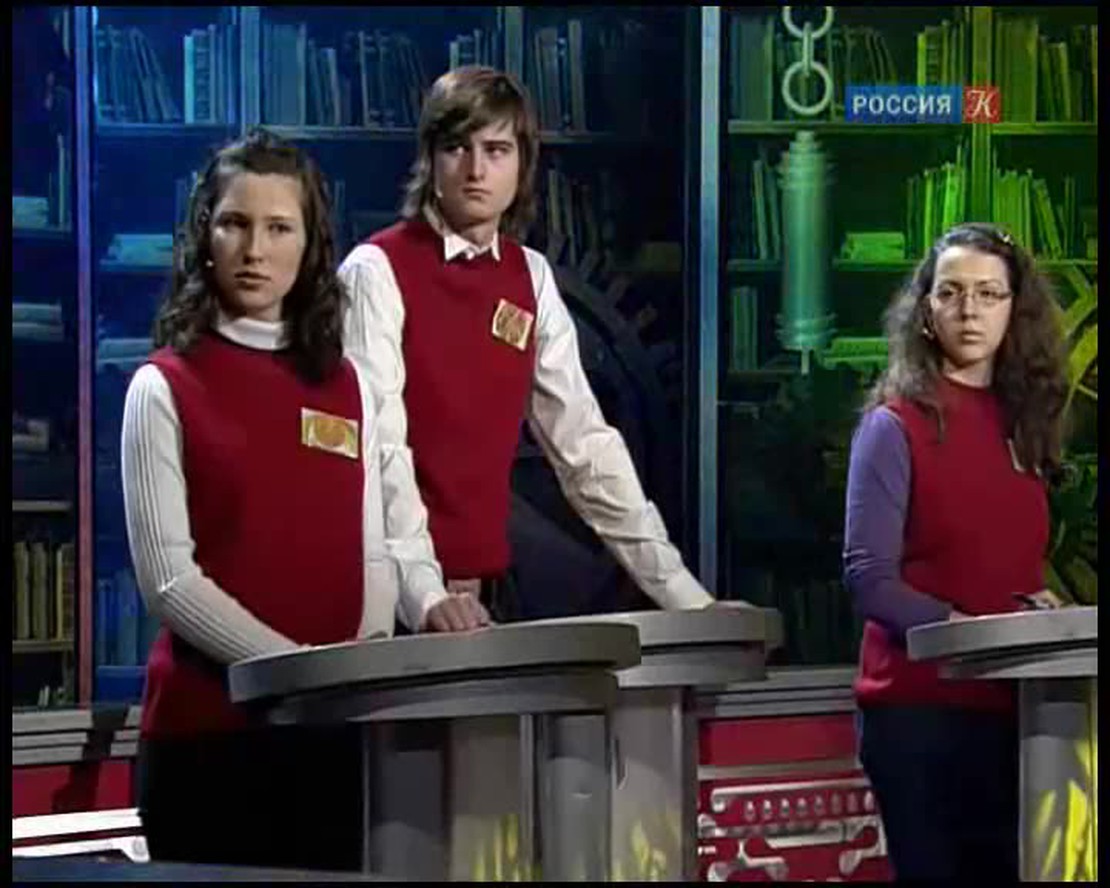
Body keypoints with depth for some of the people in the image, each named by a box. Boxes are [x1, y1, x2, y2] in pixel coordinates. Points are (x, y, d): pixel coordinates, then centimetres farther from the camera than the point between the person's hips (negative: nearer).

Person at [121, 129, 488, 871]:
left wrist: (429, 603, -12)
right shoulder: (165, 387, -3)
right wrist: (301, 668, -17)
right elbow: (169, 578, -9)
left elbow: (373, 550, 9)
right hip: (209, 724, -4)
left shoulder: (348, 386, 11)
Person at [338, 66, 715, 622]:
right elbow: (377, 449, -18)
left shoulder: (530, 279, 7)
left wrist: (683, 596, 1)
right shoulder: (376, 272, -10)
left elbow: (582, 441, 6)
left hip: (490, 585, 5)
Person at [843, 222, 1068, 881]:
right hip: (920, 703, -6)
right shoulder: (896, 423, -4)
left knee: (1010, 867, 7)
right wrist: (959, 628, -23)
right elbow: (869, 578, -12)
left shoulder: (1025, 422, 13)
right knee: (934, 866, -3)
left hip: (1011, 703, 6)